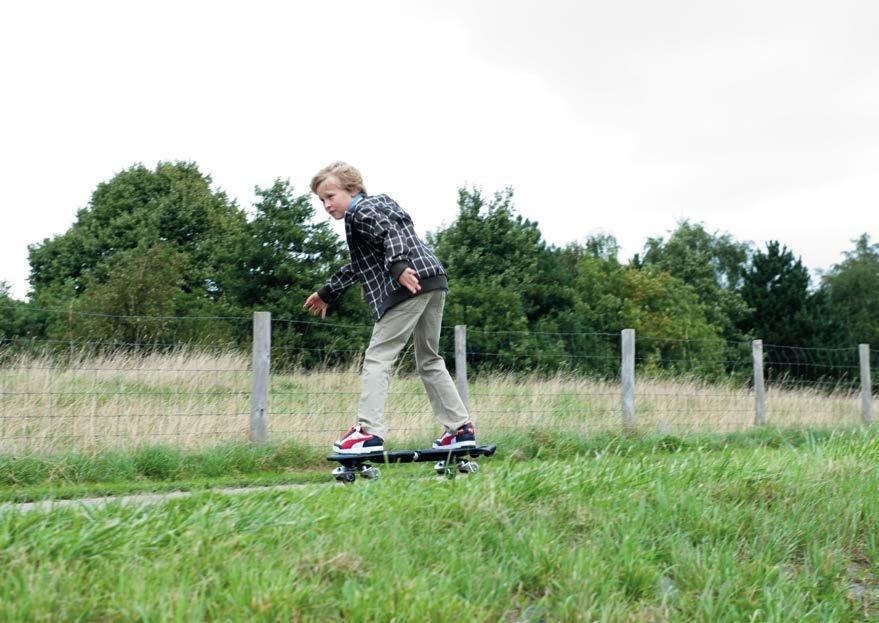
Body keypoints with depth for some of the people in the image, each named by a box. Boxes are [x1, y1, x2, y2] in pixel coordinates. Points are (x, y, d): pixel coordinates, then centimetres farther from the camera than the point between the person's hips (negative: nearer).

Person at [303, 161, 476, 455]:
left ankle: (369, 431, -11)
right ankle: (461, 428, 17)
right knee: (429, 360, 18)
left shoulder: (360, 212, 1)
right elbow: (358, 265, 38)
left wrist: (398, 267, -38)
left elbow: (391, 233, -21)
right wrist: (327, 293, 45)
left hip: (409, 284, -10)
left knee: (377, 357, -5)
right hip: (435, 280, 10)